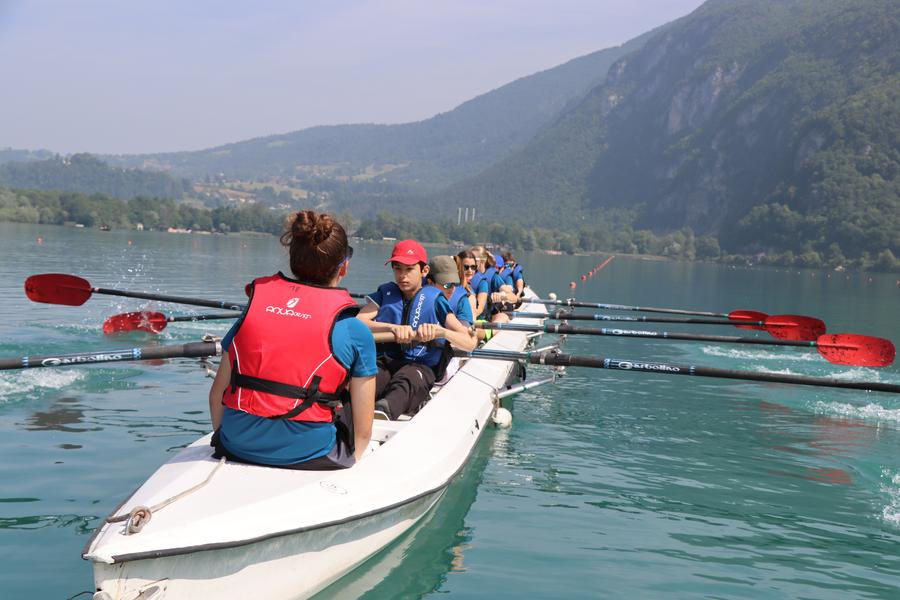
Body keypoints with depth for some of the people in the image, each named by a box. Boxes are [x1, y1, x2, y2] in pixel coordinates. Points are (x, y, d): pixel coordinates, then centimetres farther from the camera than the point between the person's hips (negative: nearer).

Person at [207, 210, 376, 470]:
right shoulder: (356, 331, -4)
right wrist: (344, 467, 17)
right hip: (310, 456, -4)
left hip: (236, 449, 4)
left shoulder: (255, 305, 5)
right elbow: (362, 433, -1)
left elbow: (216, 395, 9)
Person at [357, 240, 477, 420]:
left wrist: (440, 331, -20)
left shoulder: (434, 299, 8)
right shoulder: (385, 293, 15)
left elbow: (470, 342, -1)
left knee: (405, 380, -39)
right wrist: (393, 327, -21)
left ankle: (384, 409, -72)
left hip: (421, 366, -2)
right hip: (386, 362, 2)